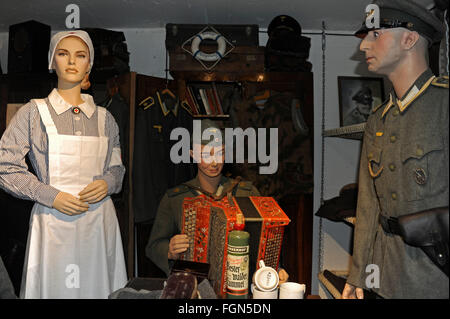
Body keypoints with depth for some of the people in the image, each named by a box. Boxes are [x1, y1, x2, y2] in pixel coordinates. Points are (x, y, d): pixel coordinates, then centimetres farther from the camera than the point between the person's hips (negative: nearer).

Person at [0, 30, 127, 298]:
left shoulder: (104, 117, 9)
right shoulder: (34, 112, 1)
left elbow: (117, 168, 16)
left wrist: (107, 183, -6)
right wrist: (50, 196, -12)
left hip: (99, 219, 3)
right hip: (53, 221, -2)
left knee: (99, 289, 8)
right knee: (54, 288, 5)